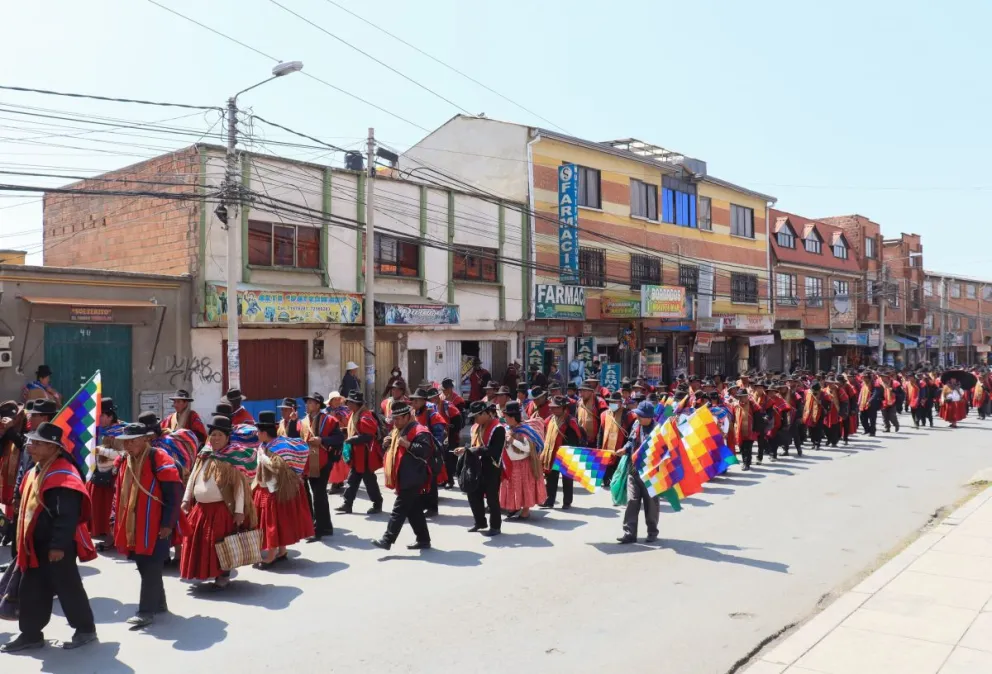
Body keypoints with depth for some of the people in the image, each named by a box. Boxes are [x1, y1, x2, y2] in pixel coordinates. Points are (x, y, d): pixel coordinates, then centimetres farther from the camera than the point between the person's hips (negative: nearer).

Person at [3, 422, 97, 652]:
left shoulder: (63, 474, -20)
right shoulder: (35, 471, 12)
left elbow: (67, 515, -24)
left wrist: (59, 545, -25)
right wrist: (24, 542, 20)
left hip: (57, 546, -9)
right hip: (35, 544, 10)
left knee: (68, 588, 2)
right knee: (31, 590, 15)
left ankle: (85, 629, 16)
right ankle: (30, 634, 27)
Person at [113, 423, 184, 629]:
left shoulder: (159, 459, -14)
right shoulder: (126, 462, 10)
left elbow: (174, 493, -17)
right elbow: (122, 495, 19)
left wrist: (168, 523, -18)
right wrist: (119, 523, 16)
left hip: (155, 526, -8)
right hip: (133, 526, 8)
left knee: (151, 568, -4)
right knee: (144, 567, 15)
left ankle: (146, 611, 1)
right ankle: (158, 603, 28)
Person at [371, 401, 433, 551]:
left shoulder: (419, 432, -14)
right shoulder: (398, 431, 18)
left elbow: (425, 451, -25)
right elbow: (395, 451, 27)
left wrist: (408, 444, -26)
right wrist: (389, 444, 5)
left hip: (412, 480, -10)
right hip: (405, 480, 10)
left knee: (399, 510, -9)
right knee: (414, 511, 13)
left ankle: (387, 540, -8)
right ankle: (424, 540, 20)